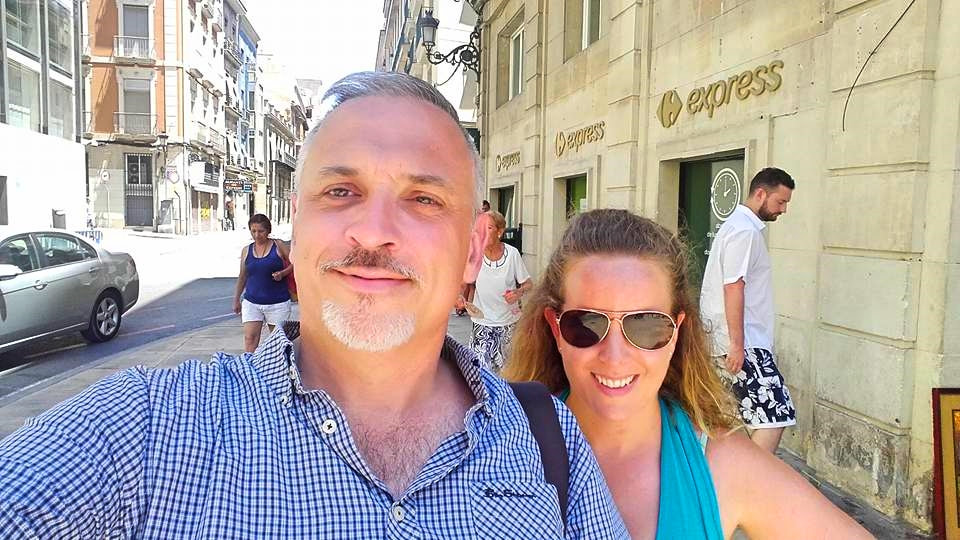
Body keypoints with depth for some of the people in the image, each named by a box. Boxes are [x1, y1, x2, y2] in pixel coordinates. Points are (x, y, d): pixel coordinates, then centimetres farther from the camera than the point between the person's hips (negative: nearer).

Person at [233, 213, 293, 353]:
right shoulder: (246, 251, 8)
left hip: (277, 303, -2)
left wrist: (282, 273, -15)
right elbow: (242, 277, 17)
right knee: (250, 339, -7)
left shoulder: (279, 246, -1)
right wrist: (236, 299, 19)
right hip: (251, 302, 2)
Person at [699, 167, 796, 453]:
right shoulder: (745, 230, -14)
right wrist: (737, 344, -21)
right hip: (742, 341, -10)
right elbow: (733, 289, -21)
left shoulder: (736, 225, 18)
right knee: (777, 415, -9)